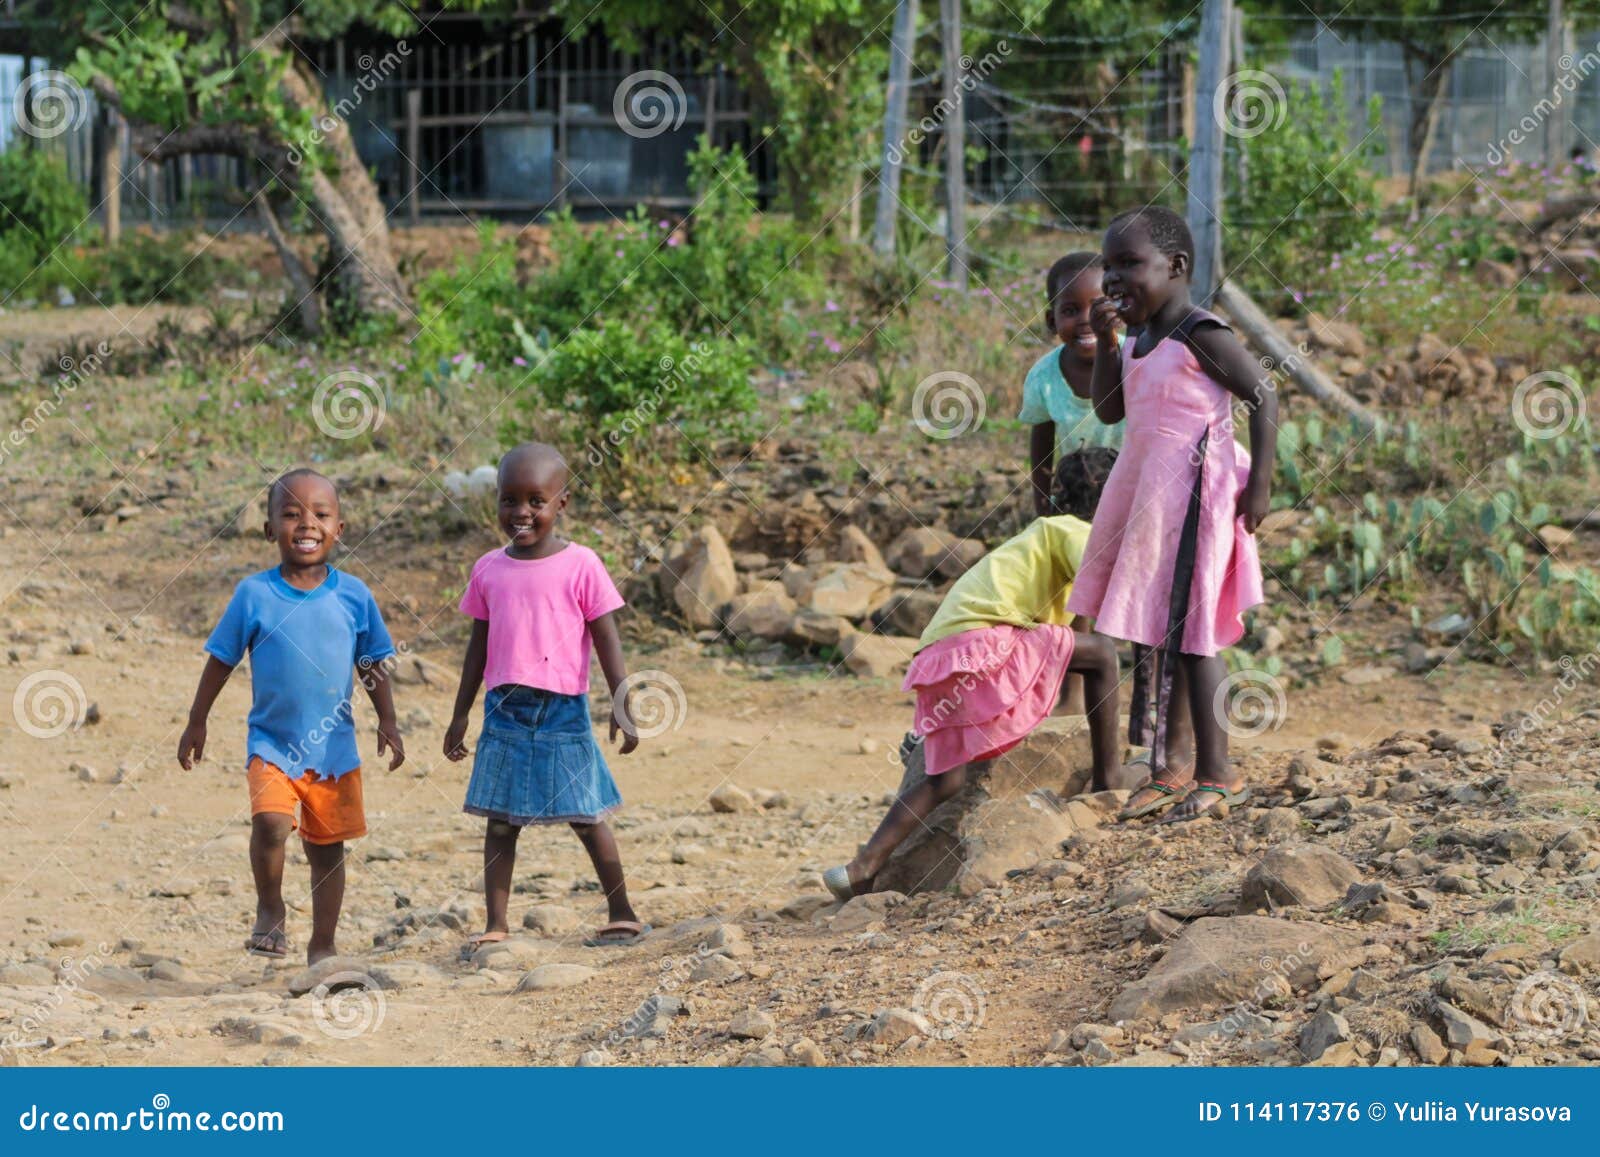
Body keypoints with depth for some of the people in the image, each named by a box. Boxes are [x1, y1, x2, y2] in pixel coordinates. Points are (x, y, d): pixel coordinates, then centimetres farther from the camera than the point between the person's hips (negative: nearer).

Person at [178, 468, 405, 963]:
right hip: (271, 741, -2)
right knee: (271, 821, -24)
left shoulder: (353, 595, -1)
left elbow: (373, 666, 10)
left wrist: (388, 723, 5)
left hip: (335, 746, 2)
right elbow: (221, 660, 4)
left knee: (327, 846, 9)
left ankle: (322, 946, 23)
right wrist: (197, 723, 6)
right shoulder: (254, 594, -6)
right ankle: (270, 913, 1)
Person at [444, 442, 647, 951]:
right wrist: (461, 715, 16)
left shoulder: (580, 565, -5)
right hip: (504, 710, 4)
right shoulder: (488, 570, 6)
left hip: (563, 712, -3)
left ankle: (623, 914, 15)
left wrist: (621, 706, -9)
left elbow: (607, 640, -3)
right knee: (499, 821, 4)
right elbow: (479, 645, 14)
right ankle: (496, 925, 8)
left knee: (586, 817, 3)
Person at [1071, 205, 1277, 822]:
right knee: (1154, 632, 10)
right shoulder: (1138, 340, 13)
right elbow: (1109, 410, 14)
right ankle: (1166, 769, 16)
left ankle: (1216, 774, 0)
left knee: (1189, 635, -6)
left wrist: (1260, 483, -15)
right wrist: (1106, 341, 2)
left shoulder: (1200, 335, -12)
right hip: (1147, 494, 9)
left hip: (1192, 493, -9)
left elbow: (1264, 398, -12)